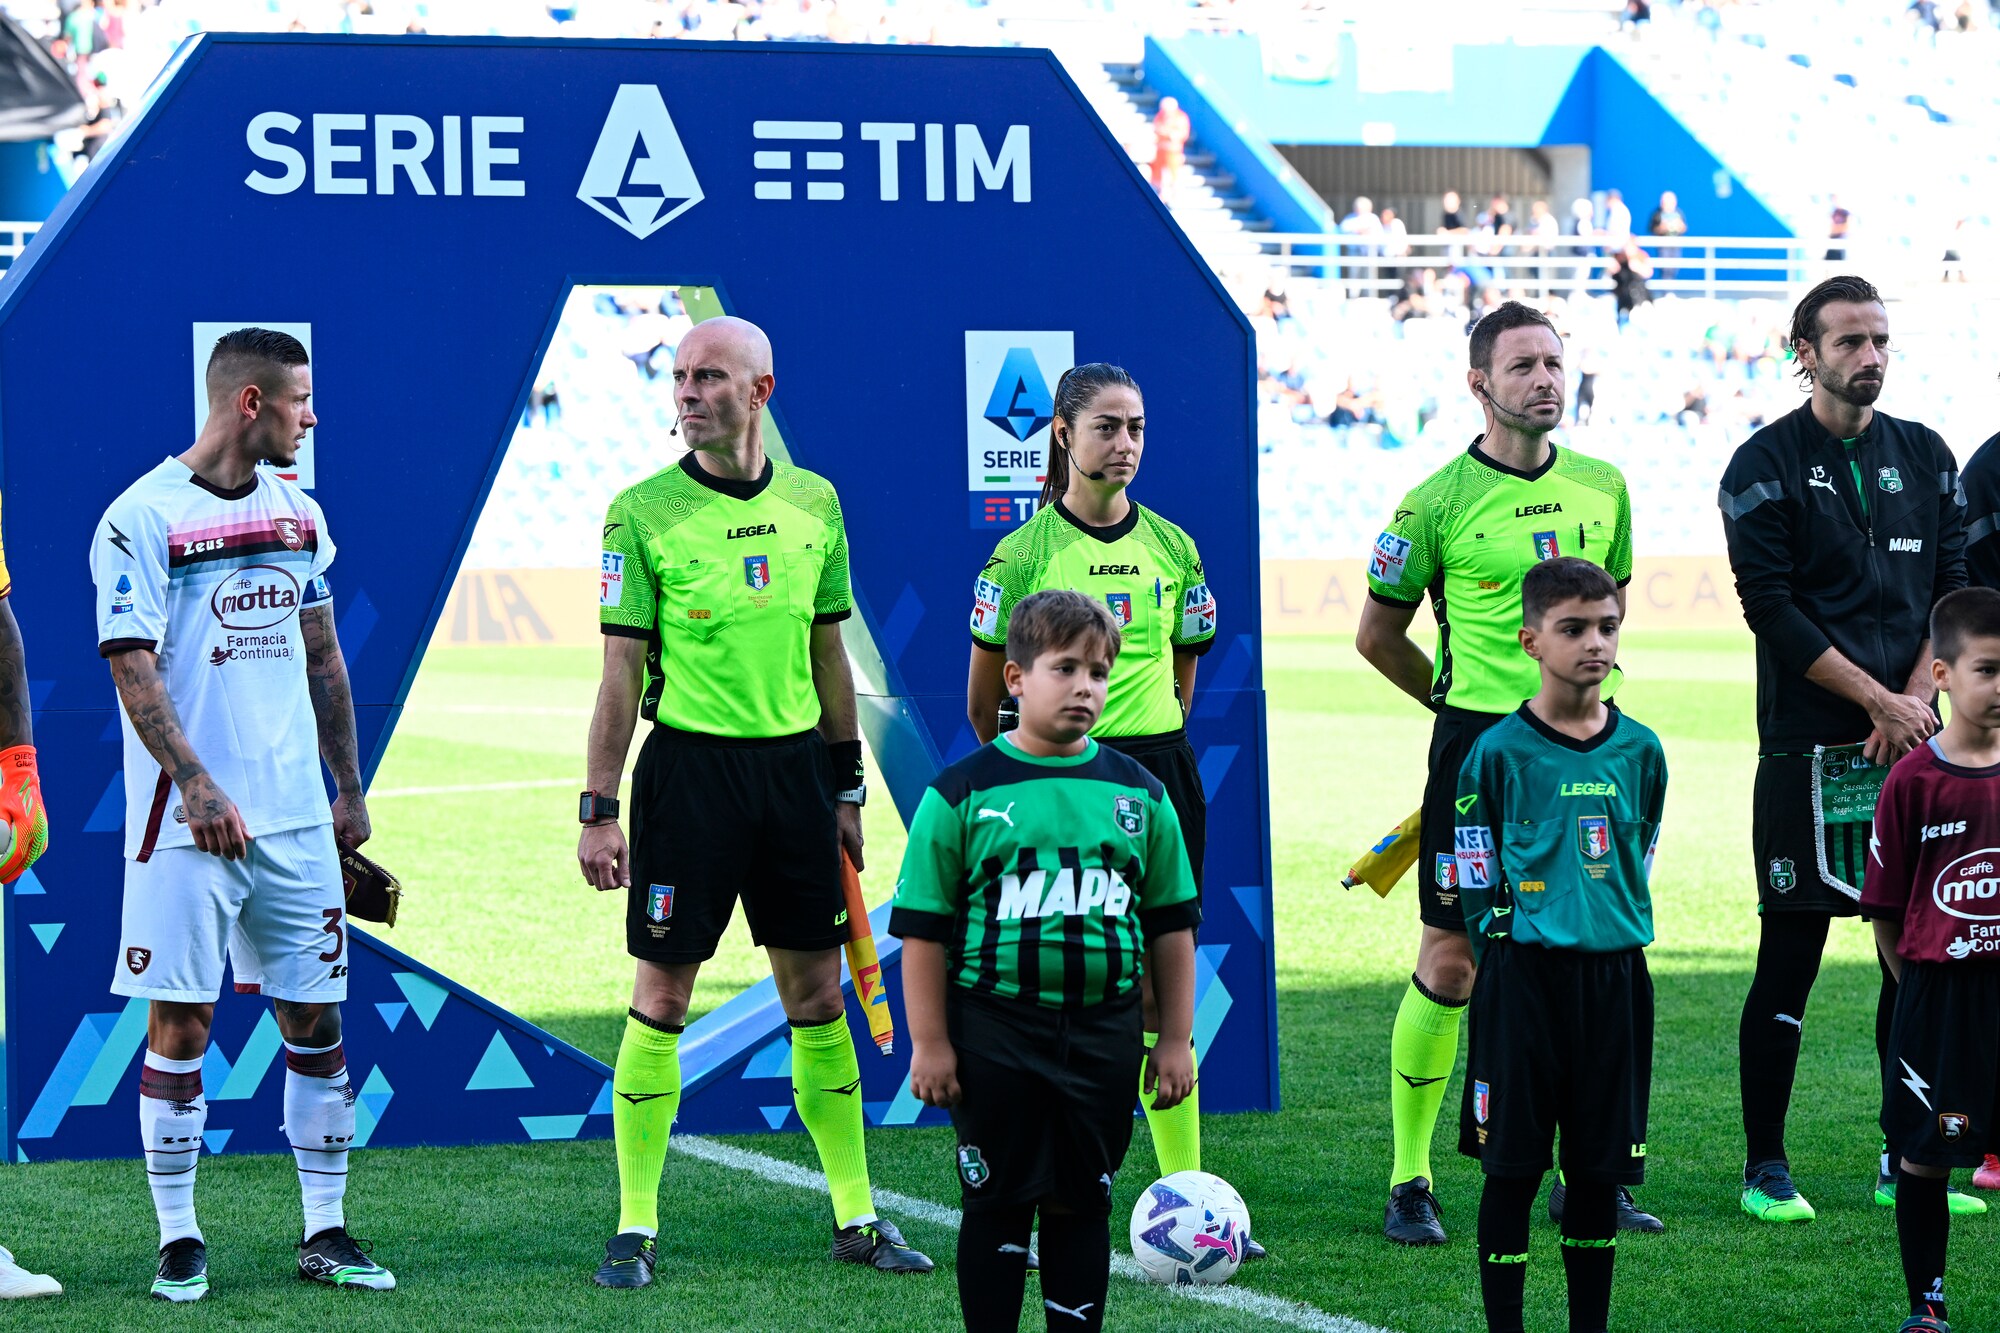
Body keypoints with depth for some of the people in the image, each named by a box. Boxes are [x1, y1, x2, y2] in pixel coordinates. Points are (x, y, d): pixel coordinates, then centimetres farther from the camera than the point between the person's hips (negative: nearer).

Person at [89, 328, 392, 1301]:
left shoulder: (297, 512, 12)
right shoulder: (142, 518, -8)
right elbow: (133, 671, -12)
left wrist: (349, 788, 16)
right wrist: (197, 785, -19)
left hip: (297, 817, 6)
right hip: (191, 817, -6)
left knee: (316, 1018, 5)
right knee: (180, 1023, -2)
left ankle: (325, 1232, 12)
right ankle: (179, 1241, 6)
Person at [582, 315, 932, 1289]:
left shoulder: (813, 503, 6)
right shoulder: (643, 512, -6)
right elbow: (621, 672, -5)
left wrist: (846, 788, 14)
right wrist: (598, 809, -8)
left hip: (794, 763, 4)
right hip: (689, 764, -4)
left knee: (817, 994, 8)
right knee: (661, 997, -1)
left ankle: (857, 1218, 14)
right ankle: (635, 1227, 6)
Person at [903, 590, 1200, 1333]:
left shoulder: (1139, 794, 5)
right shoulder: (963, 793, -4)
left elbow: (1172, 927, 12)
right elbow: (923, 930, -3)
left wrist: (1174, 1040, 9)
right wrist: (929, 1043, -6)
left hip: (1103, 1034, 3)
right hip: (995, 1034, -3)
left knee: (1082, 1202, 9)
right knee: (998, 1203, 4)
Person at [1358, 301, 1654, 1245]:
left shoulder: (1602, 487, 7)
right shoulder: (1438, 503, -6)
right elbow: (1378, 635, 5)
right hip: (1478, 744, -4)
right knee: (1451, 962, -3)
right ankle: (1409, 1180, 5)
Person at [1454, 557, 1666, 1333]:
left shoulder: (1640, 752, 6)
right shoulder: (1499, 754, -5)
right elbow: (1478, 888, 0)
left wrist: (1616, 939, 10)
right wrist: (1509, 953, -5)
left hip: (1614, 977, 3)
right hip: (1524, 977, -3)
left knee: (1601, 1167, 8)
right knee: (1512, 1167, 0)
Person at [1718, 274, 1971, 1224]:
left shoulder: (1925, 457, 12)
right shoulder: (1766, 465, -3)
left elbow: (1953, 591, 10)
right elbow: (1772, 611, -9)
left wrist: (1917, 699, -7)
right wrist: (1881, 702, -12)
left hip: (1911, 744, 5)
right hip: (1808, 746, -5)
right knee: (1789, 957, -2)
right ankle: (1765, 1165, 6)